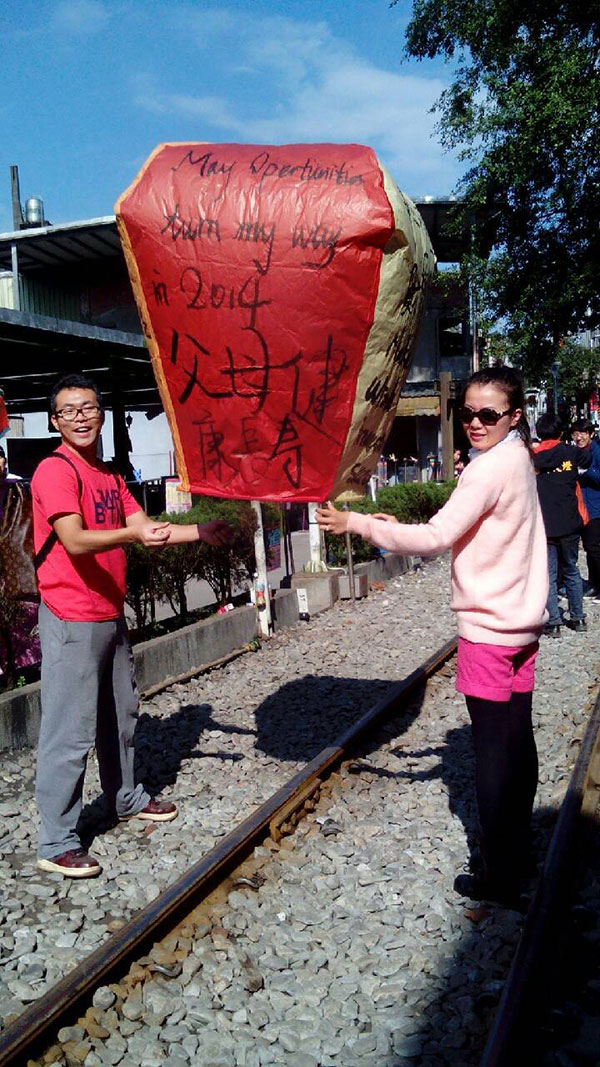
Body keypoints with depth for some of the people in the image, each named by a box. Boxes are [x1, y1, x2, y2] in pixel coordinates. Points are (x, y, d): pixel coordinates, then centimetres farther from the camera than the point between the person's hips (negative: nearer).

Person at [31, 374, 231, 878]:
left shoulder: (110, 475, 14)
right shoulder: (55, 470, -13)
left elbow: (145, 526, 13)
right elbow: (75, 540, -25)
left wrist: (203, 532, 6)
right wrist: (132, 534, -38)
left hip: (111, 614, 9)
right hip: (72, 619, -9)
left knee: (119, 714, 20)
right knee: (70, 729, -4)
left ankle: (126, 798, 38)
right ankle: (57, 843, 6)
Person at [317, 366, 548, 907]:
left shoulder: (491, 468, -18)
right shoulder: (517, 459, 11)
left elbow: (435, 538, -24)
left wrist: (357, 523, -20)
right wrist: (398, 528, 6)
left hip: (488, 628, -10)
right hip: (522, 619, 10)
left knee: (493, 752, -1)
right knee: (518, 742, 16)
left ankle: (499, 876, 10)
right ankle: (518, 855, 31)